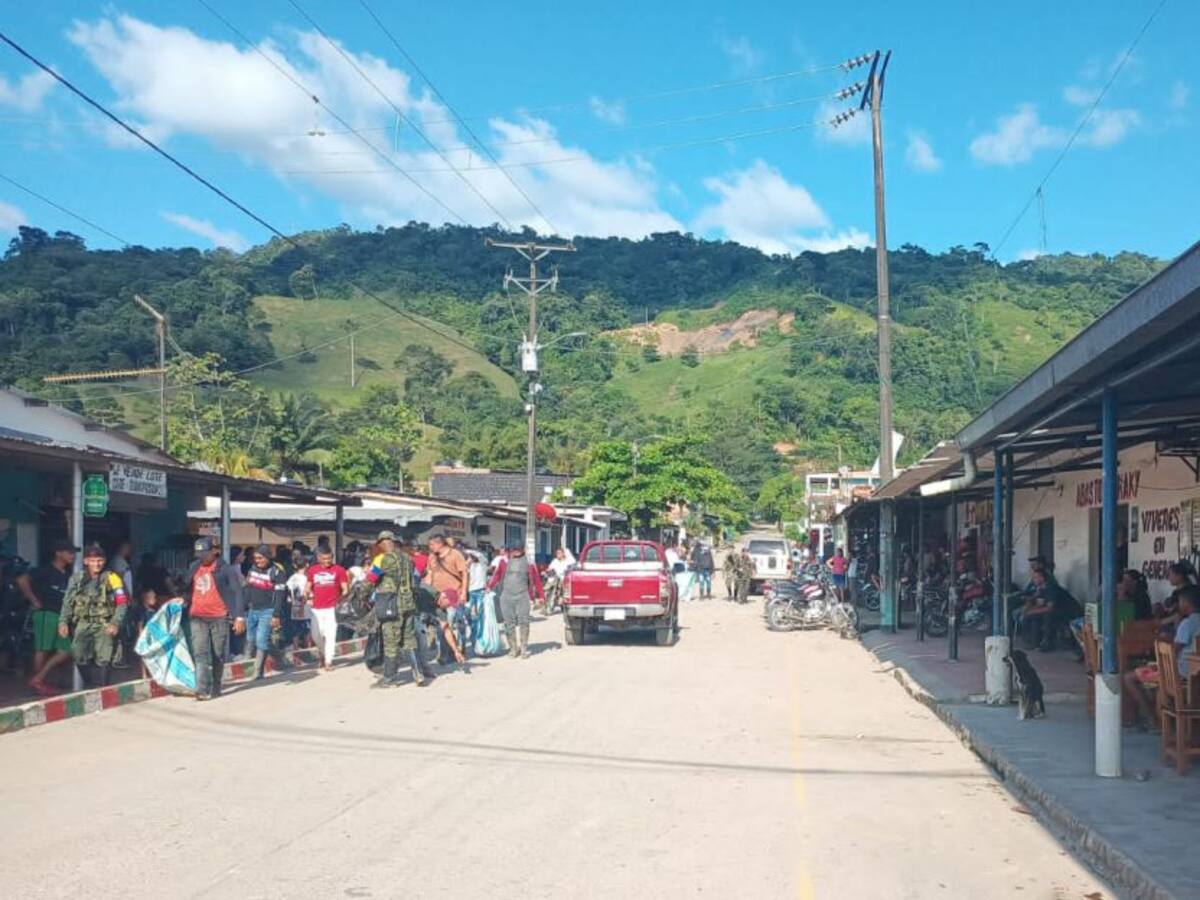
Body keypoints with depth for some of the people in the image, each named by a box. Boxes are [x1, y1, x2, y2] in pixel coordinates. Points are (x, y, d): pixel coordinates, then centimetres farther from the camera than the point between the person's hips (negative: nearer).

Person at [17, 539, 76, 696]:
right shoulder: (46, 570, -8)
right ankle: (38, 682, 3)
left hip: (60, 616, 8)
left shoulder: (67, 574, 14)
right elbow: (21, 580, -18)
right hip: (46, 614, -8)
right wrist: (34, 600, -14)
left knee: (65, 651, 4)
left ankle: (39, 679, 12)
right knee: (43, 649, -5)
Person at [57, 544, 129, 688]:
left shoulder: (111, 578, -1)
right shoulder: (76, 578, 9)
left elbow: (122, 603, -3)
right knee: (79, 656, -6)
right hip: (83, 623, 3)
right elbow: (67, 602, 11)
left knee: (102, 659, -10)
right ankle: (91, 686, 13)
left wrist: (115, 623, -13)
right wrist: (63, 622, -1)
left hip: (104, 624, -3)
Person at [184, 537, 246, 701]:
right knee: (200, 654, -8)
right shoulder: (194, 567, 11)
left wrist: (239, 617, -12)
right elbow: (188, 588, 23)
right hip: (197, 618, 3)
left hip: (219, 618, -3)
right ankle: (203, 690, -14)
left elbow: (237, 592, -6)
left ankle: (215, 687, 19)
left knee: (218, 655, 7)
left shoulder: (225, 569, -4)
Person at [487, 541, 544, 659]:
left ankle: (524, 648, -2)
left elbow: (536, 580, 7)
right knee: (509, 622, 2)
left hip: (522, 596, -1)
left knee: (523, 621, -9)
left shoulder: (528, 563, 6)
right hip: (506, 596, 1)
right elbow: (497, 575, 8)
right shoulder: (505, 561, 9)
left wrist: (541, 595, 7)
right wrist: (490, 587, -5)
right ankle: (513, 648, 11)